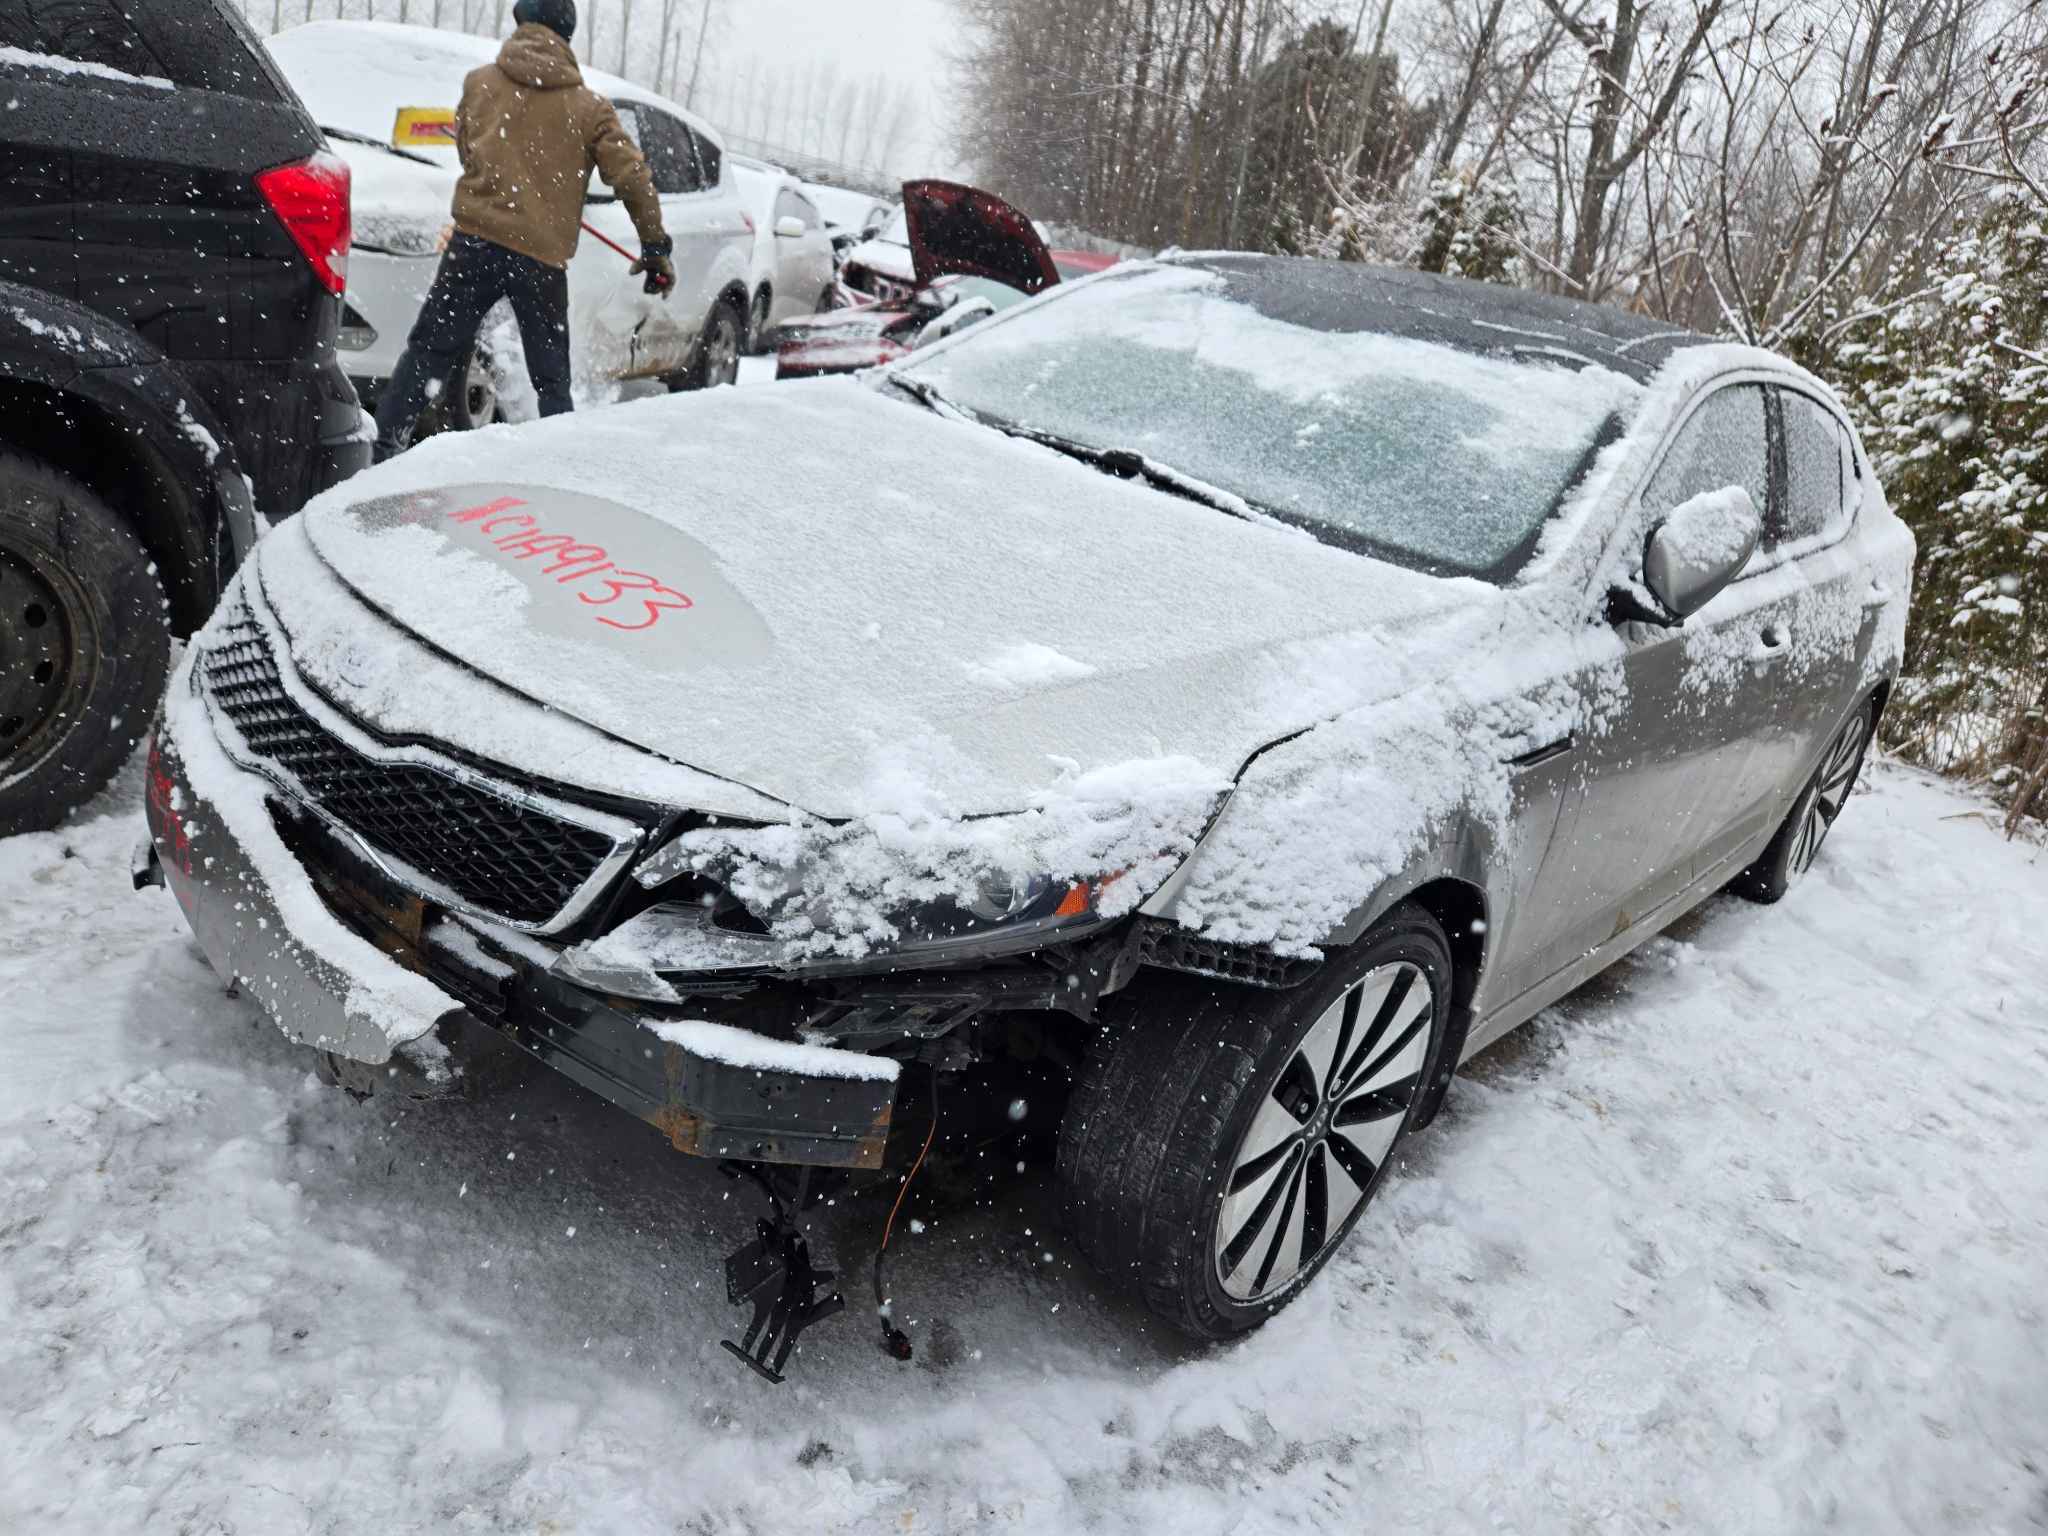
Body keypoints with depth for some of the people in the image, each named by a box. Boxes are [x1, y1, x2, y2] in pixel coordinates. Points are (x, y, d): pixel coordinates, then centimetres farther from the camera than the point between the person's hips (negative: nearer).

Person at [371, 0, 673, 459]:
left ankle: (383, 447, 4)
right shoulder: (589, 107, 3)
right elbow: (633, 178, -1)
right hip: (544, 254, -1)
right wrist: (655, 248, 7)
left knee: (429, 349, 7)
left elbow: (464, 147, 20)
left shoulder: (479, 82, 7)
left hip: (476, 240, 1)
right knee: (551, 379, 9)